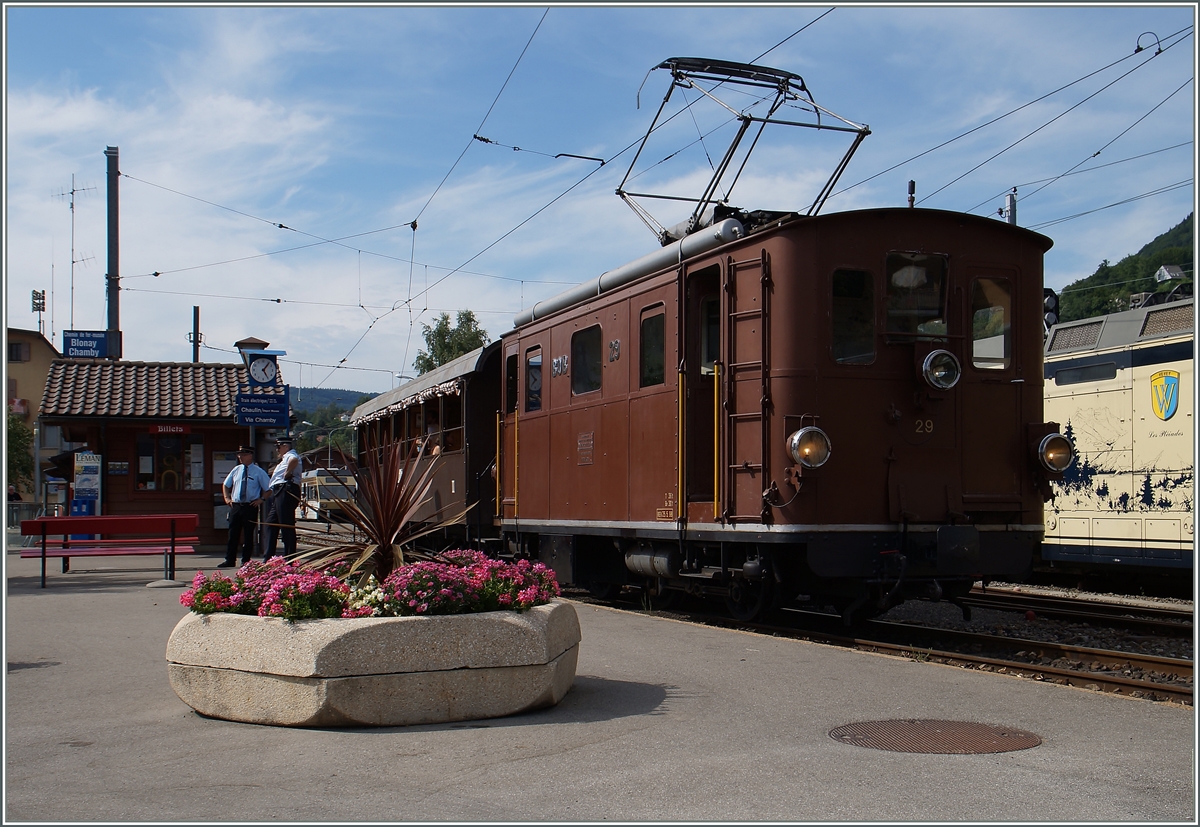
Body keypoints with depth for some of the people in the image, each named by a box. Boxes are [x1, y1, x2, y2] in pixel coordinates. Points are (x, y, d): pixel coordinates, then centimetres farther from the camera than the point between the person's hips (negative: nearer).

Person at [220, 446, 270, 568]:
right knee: (233, 534, 4)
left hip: (250, 507, -4)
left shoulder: (258, 472, -2)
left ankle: (246, 561, 10)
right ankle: (230, 561, 10)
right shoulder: (236, 470, 9)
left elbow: (269, 488, 1)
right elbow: (225, 485, 23)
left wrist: (260, 499, -8)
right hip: (235, 506, 4)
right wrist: (227, 498, 11)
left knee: (248, 535, 2)